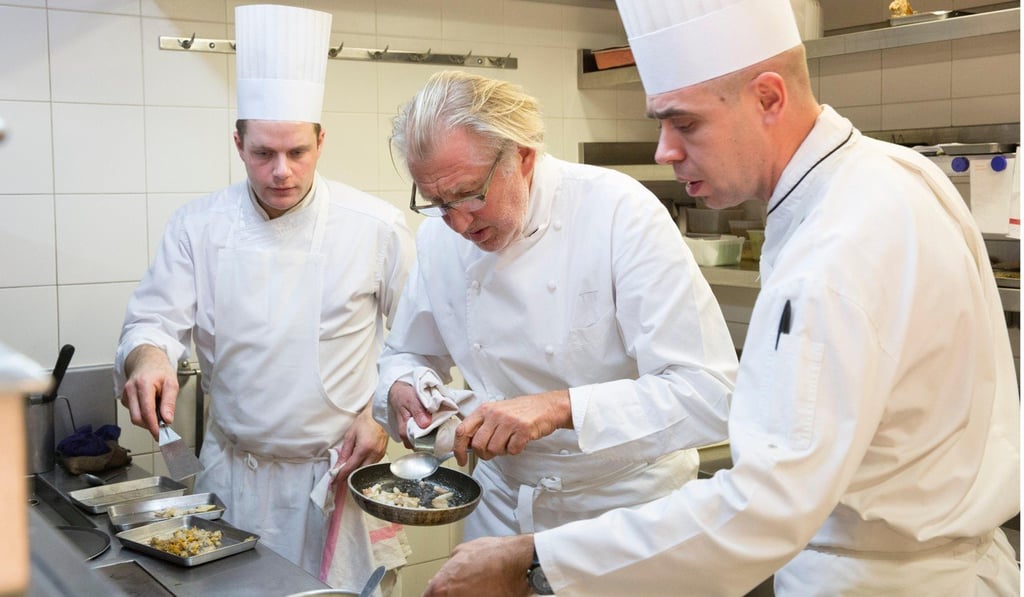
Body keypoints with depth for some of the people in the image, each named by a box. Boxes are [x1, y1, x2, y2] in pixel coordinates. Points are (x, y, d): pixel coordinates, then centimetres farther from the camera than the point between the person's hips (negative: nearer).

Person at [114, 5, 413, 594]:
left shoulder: (377, 227, -9)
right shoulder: (199, 226, -3)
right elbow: (156, 318, -4)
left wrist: (383, 412, -8)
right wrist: (148, 356, -26)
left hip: (340, 471, -2)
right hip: (234, 472, 2)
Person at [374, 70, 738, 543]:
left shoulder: (620, 212, -23)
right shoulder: (438, 236, -6)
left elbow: (711, 394, -28)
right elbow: (407, 356, 11)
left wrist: (560, 407, -38)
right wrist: (403, 391, -13)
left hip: (626, 506, -4)